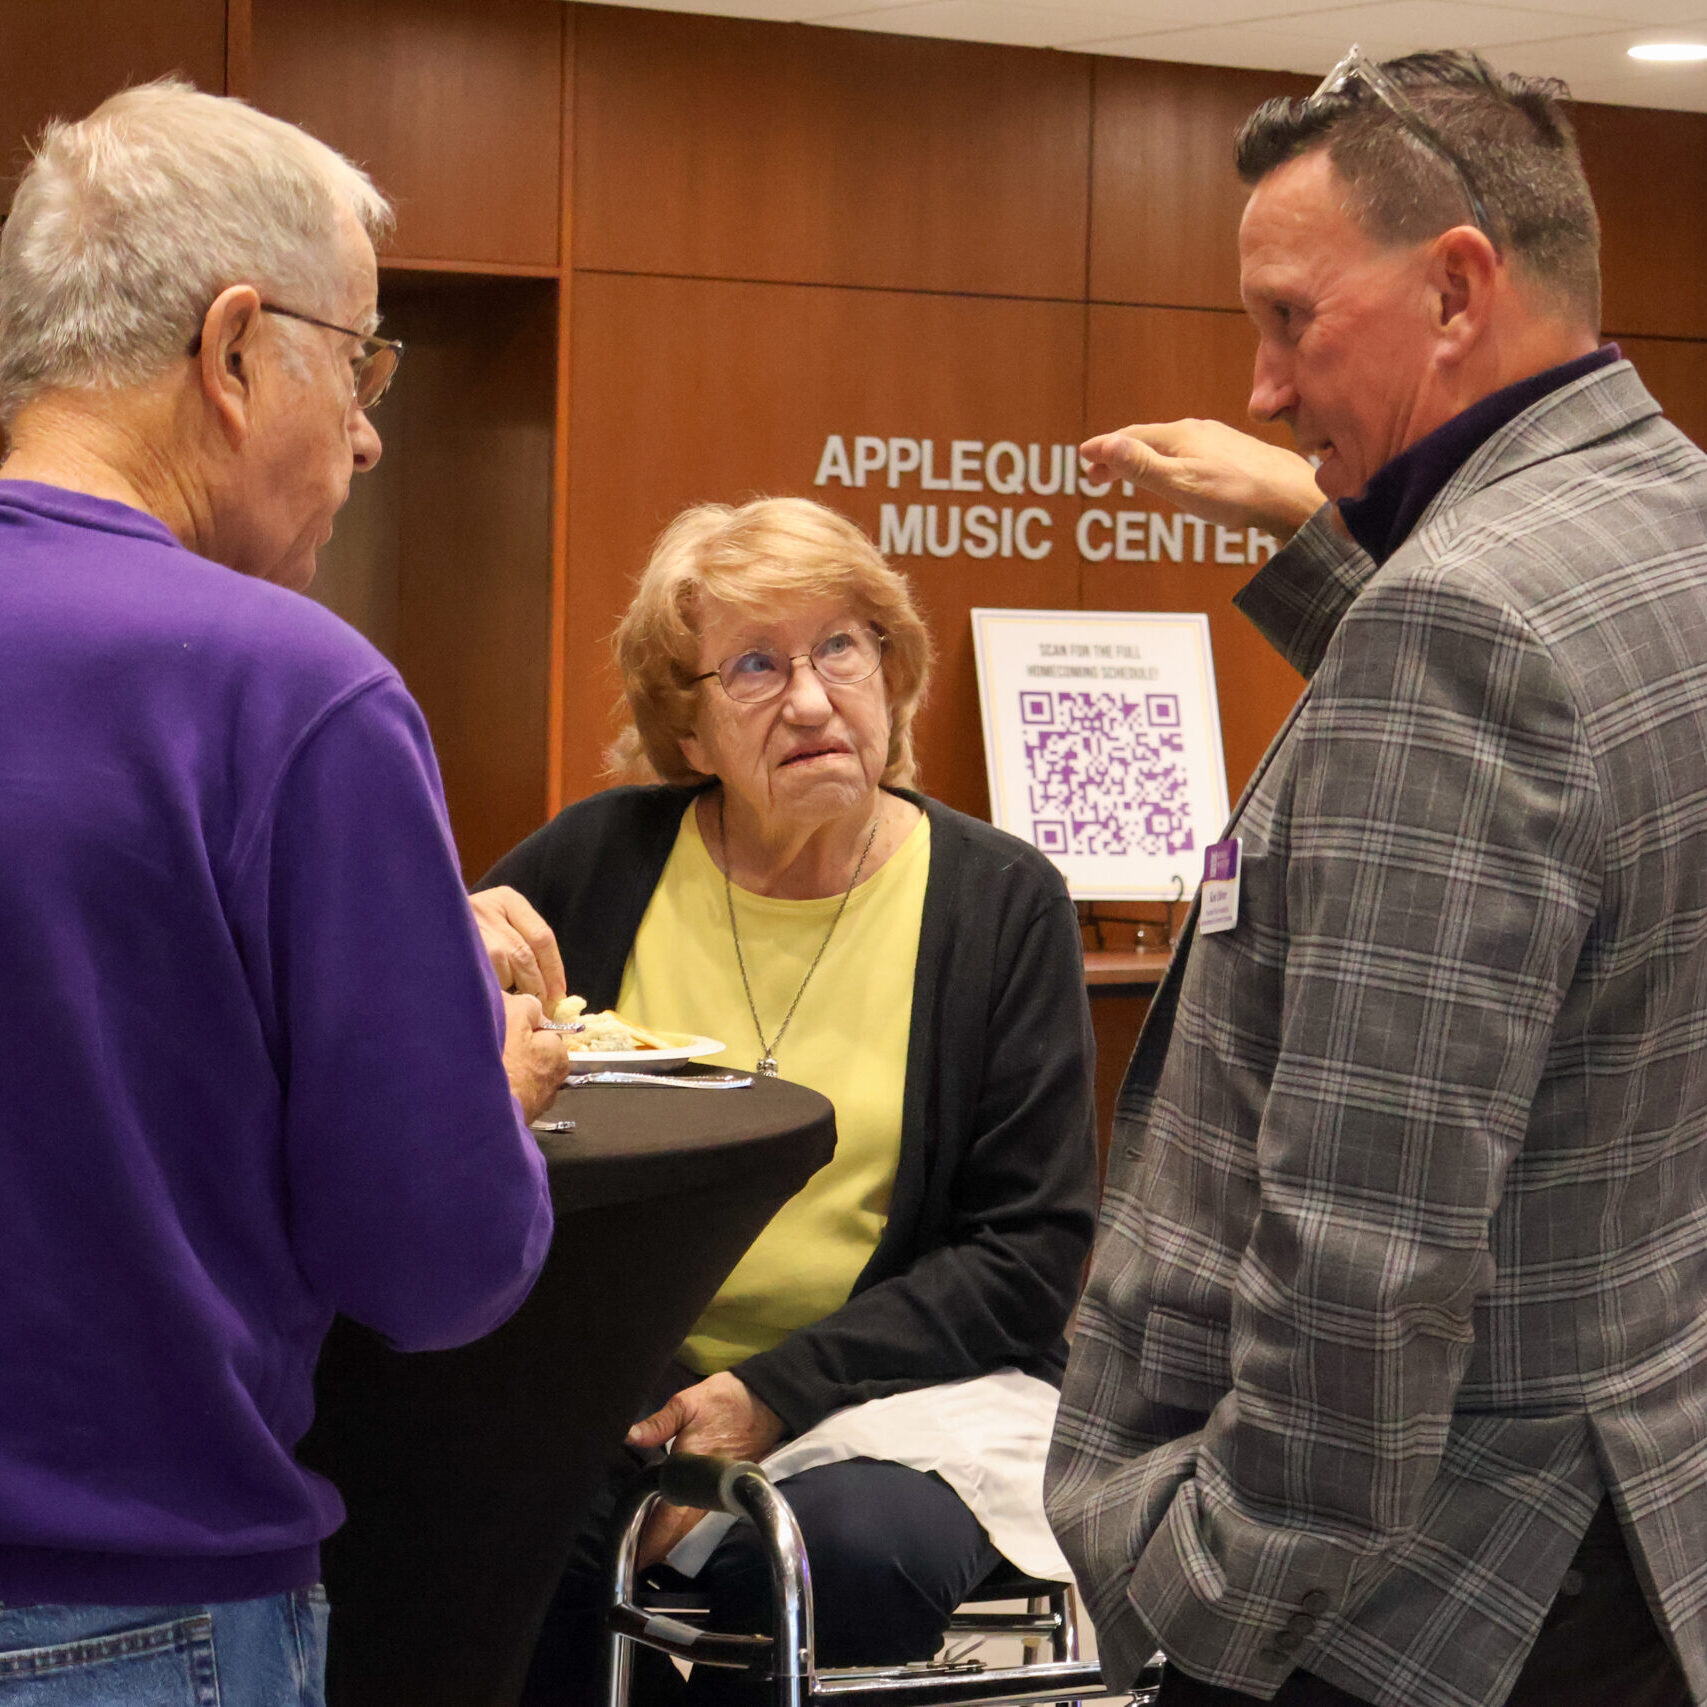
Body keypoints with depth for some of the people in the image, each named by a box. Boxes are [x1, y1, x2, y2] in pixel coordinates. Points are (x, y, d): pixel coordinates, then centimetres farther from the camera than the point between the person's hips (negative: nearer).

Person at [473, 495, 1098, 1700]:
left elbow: (1031, 1252, -2)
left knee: (851, 1548, -33)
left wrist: (780, 1393, -14)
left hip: (902, 1388, 0)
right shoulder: (601, 863, 5)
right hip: (610, 1381, 1)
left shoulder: (1000, 900, 1)